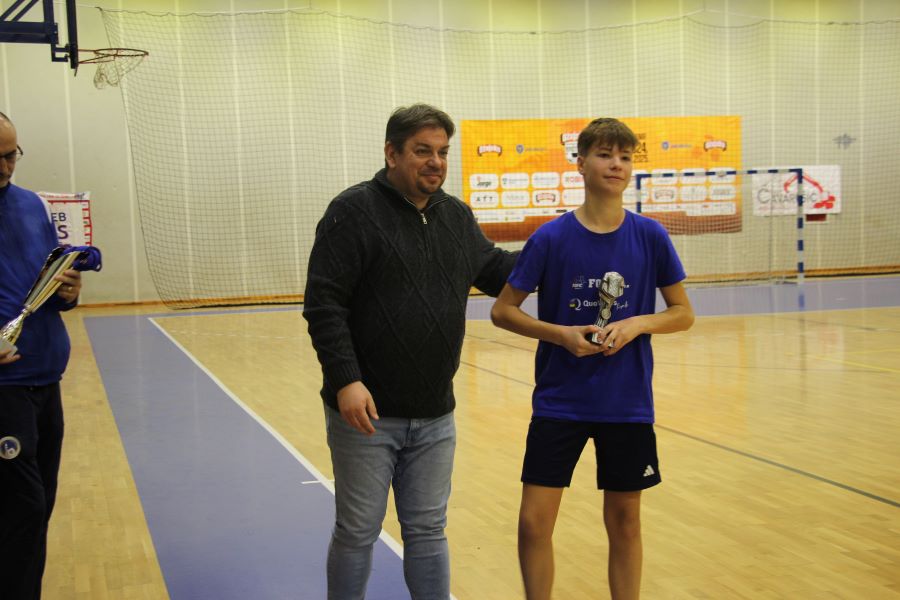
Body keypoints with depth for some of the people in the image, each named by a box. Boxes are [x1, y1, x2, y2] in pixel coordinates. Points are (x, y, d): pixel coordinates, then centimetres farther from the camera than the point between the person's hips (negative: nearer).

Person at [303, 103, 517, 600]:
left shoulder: (457, 216, 8)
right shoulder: (354, 211, -10)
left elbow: (495, 271, 21)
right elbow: (323, 303, -15)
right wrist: (346, 379, -22)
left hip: (434, 416, 5)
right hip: (366, 410, -5)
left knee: (427, 531, 15)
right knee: (357, 533, 9)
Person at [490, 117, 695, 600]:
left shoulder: (650, 237, -3)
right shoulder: (550, 238, -6)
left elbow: (683, 314, 5)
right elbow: (502, 311, 0)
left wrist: (637, 324, -14)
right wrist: (560, 333, -16)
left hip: (627, 405, 1)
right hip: (558, 402, -1)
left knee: (624, 522, 11)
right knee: (534, 523, -1)